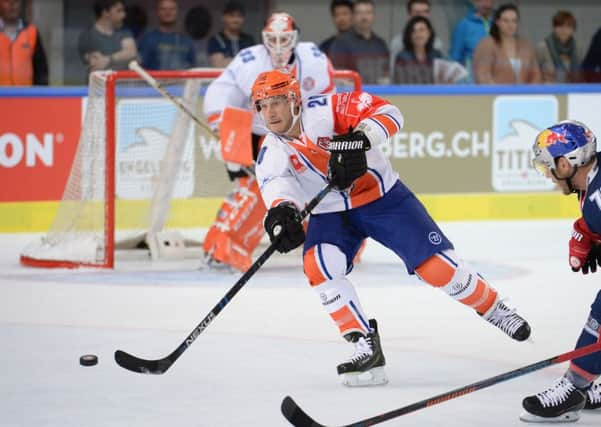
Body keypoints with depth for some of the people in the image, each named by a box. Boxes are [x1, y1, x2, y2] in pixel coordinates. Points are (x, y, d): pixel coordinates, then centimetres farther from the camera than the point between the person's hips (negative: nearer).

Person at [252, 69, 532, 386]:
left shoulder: (325, 110, -20)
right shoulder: (271, 153, -9)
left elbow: (387, 113, -24)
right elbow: (275, 183, -29)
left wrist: (360, 140, -43)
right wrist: (280, 210, -52)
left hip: (382, 196, -3)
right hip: (330, 213, 4)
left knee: (435, 265, -9)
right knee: (318, 265, -24)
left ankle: (491, 307, 18)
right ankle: (366, 345, -16)